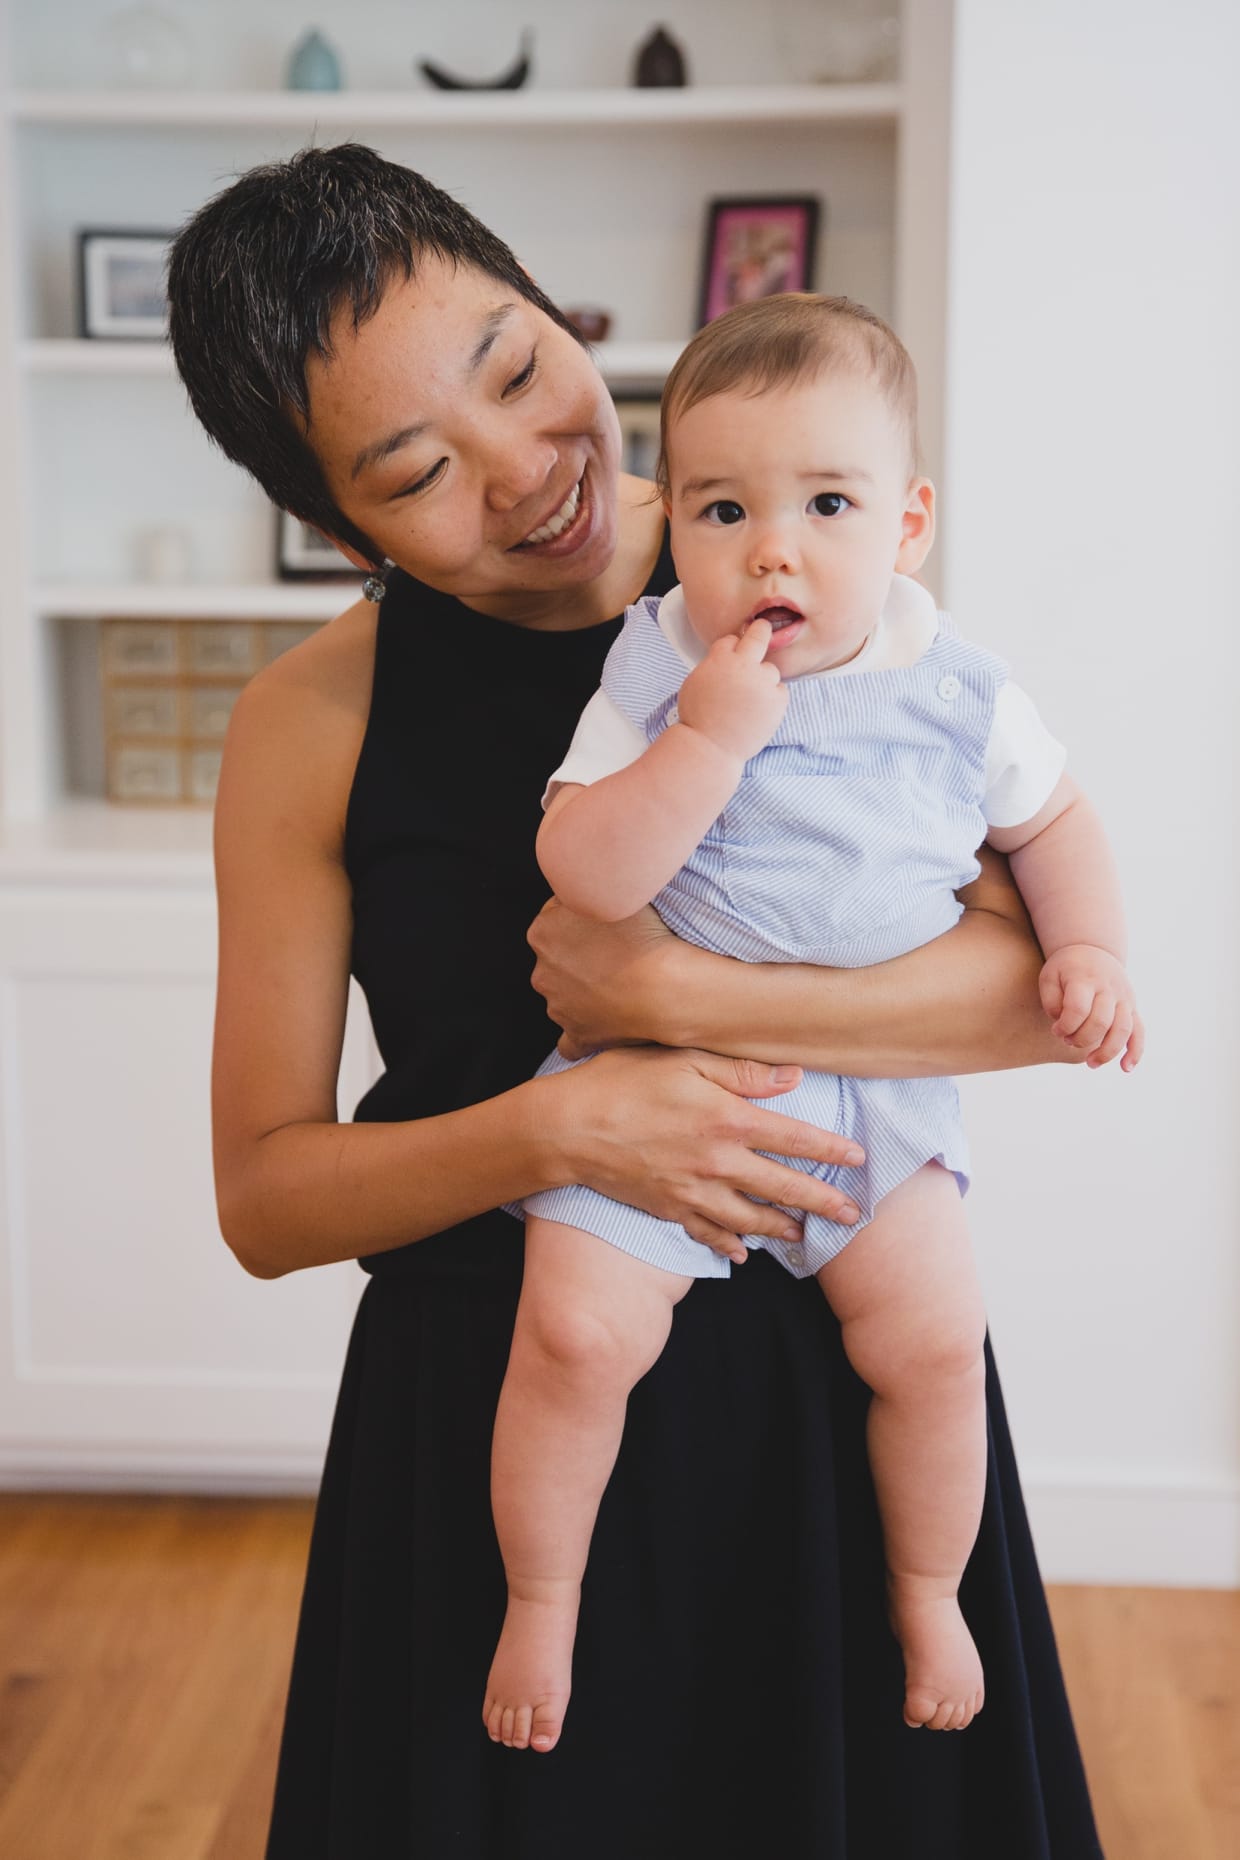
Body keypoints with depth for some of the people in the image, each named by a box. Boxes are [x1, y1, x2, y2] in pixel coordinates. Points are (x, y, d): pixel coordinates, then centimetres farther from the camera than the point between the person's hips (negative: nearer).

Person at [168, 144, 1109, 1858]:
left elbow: (1059, 984, -13)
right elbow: (264, 1198, -6)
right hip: (494, 1416, 0)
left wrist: (671, 993, -22)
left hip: (832, 1375, 1)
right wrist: (555, 1127, -22)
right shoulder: (317, 723, -8)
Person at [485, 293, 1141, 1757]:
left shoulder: (955, 697, -1)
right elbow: (585, 875, -18)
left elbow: (1053, 821, 16)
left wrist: (1088, 950, -1)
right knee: (576, 1329, -14)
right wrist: (711, 740, -27)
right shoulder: (651, 680, -8)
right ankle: (539, 1600, 13)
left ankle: (926, 1592, 20)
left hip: (870, 1082, 2)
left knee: (933, 1333, -10)